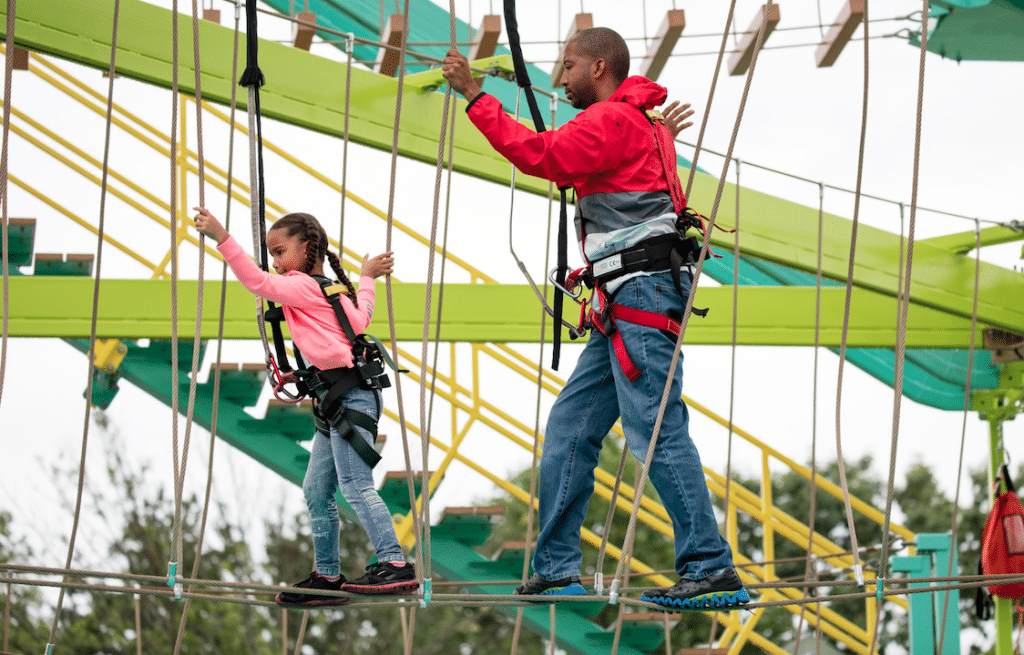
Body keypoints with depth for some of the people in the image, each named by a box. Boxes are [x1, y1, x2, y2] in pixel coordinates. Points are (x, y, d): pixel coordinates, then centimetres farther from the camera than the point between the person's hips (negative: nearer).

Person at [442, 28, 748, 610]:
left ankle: (712, 568, -17)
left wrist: (474, 96, -13)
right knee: (571, 425, 10)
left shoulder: (613, 121, -7)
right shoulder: (644, 125, 25)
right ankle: (557, 567, 10)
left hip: (640, 293, -11)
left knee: (656, 431, -15)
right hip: (621, 307, 11)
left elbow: (539, 155, -17)